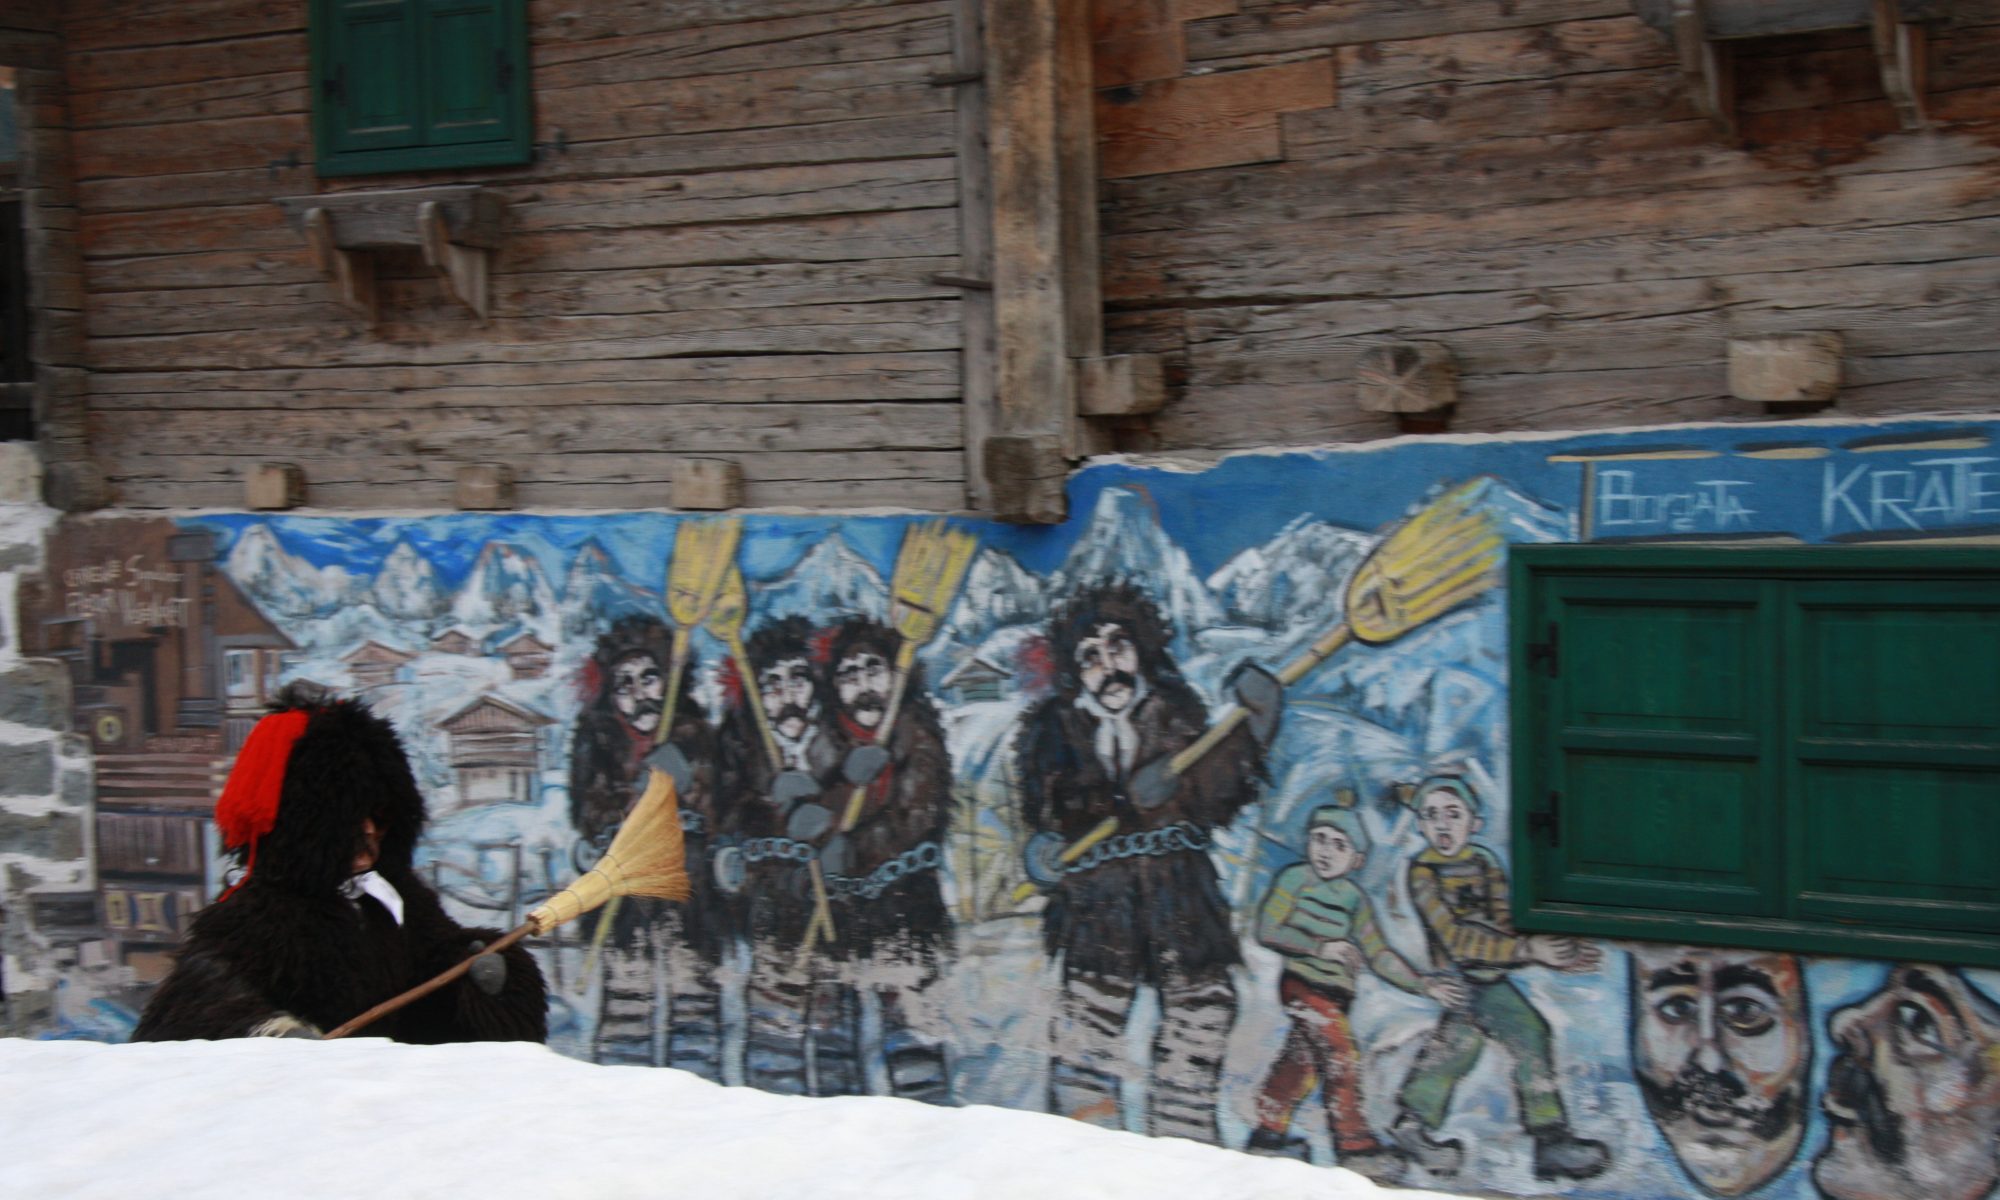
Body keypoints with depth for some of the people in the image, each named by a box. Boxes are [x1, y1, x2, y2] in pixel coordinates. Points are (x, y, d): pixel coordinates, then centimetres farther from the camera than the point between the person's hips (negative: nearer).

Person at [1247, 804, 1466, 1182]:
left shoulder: (1354, 899, 11)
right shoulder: (1294, 879, -3)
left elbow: (1378, 955, 9)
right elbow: (1268, 930, -10)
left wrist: (1423, 985, 0)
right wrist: (1320, 947, -18)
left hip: (1335, 993, 6)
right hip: (1302, 983, -6)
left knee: (1300, 1063, 12)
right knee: (1340, 1057, -12)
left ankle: (1269, 1134, 23)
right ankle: (1355, 1145, -7)